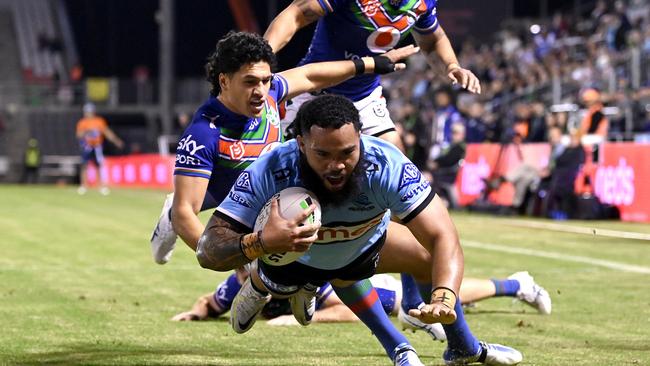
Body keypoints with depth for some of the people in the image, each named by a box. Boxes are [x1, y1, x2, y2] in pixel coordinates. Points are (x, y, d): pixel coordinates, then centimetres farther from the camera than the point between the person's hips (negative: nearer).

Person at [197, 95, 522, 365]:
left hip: (364, 242, 1)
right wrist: (260, 243, -65)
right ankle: (258, 289, 43)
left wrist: (443, 298, -63)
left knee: (434, 258, -7)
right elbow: (208, 251, -44)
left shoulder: (387, 166, -41)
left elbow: (443, 239, -44)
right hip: (288, 254, -1)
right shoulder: (267, 174, -43)